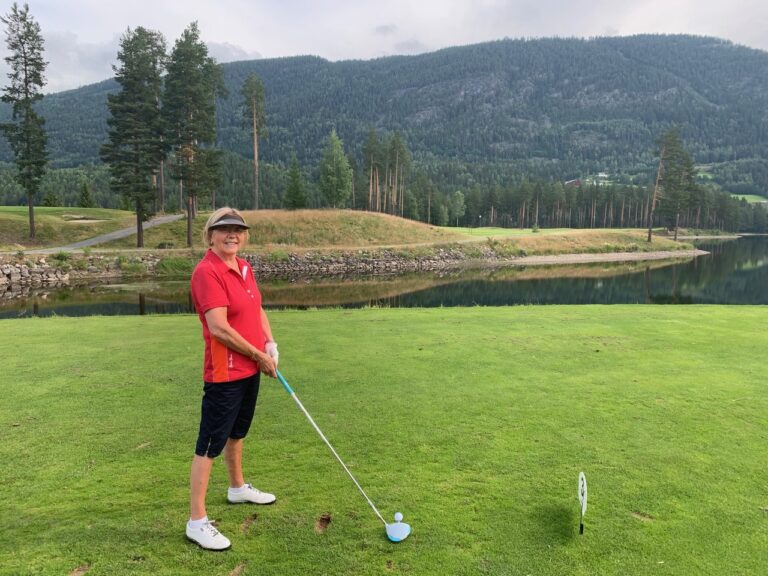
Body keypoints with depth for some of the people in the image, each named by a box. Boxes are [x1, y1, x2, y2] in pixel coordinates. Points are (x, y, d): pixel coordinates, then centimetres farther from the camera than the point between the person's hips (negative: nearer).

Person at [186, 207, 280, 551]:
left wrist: (270, 344, 1)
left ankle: (238, 488, 44)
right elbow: (219, 328, -25)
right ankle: (196, 522, 11)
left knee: (237, 432, 24)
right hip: (224, 373, -9)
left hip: (250, 369, 9)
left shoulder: (244, 268, 8)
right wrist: (260, 357, -16)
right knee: (210, 444, 0)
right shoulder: (207, 271, -19)